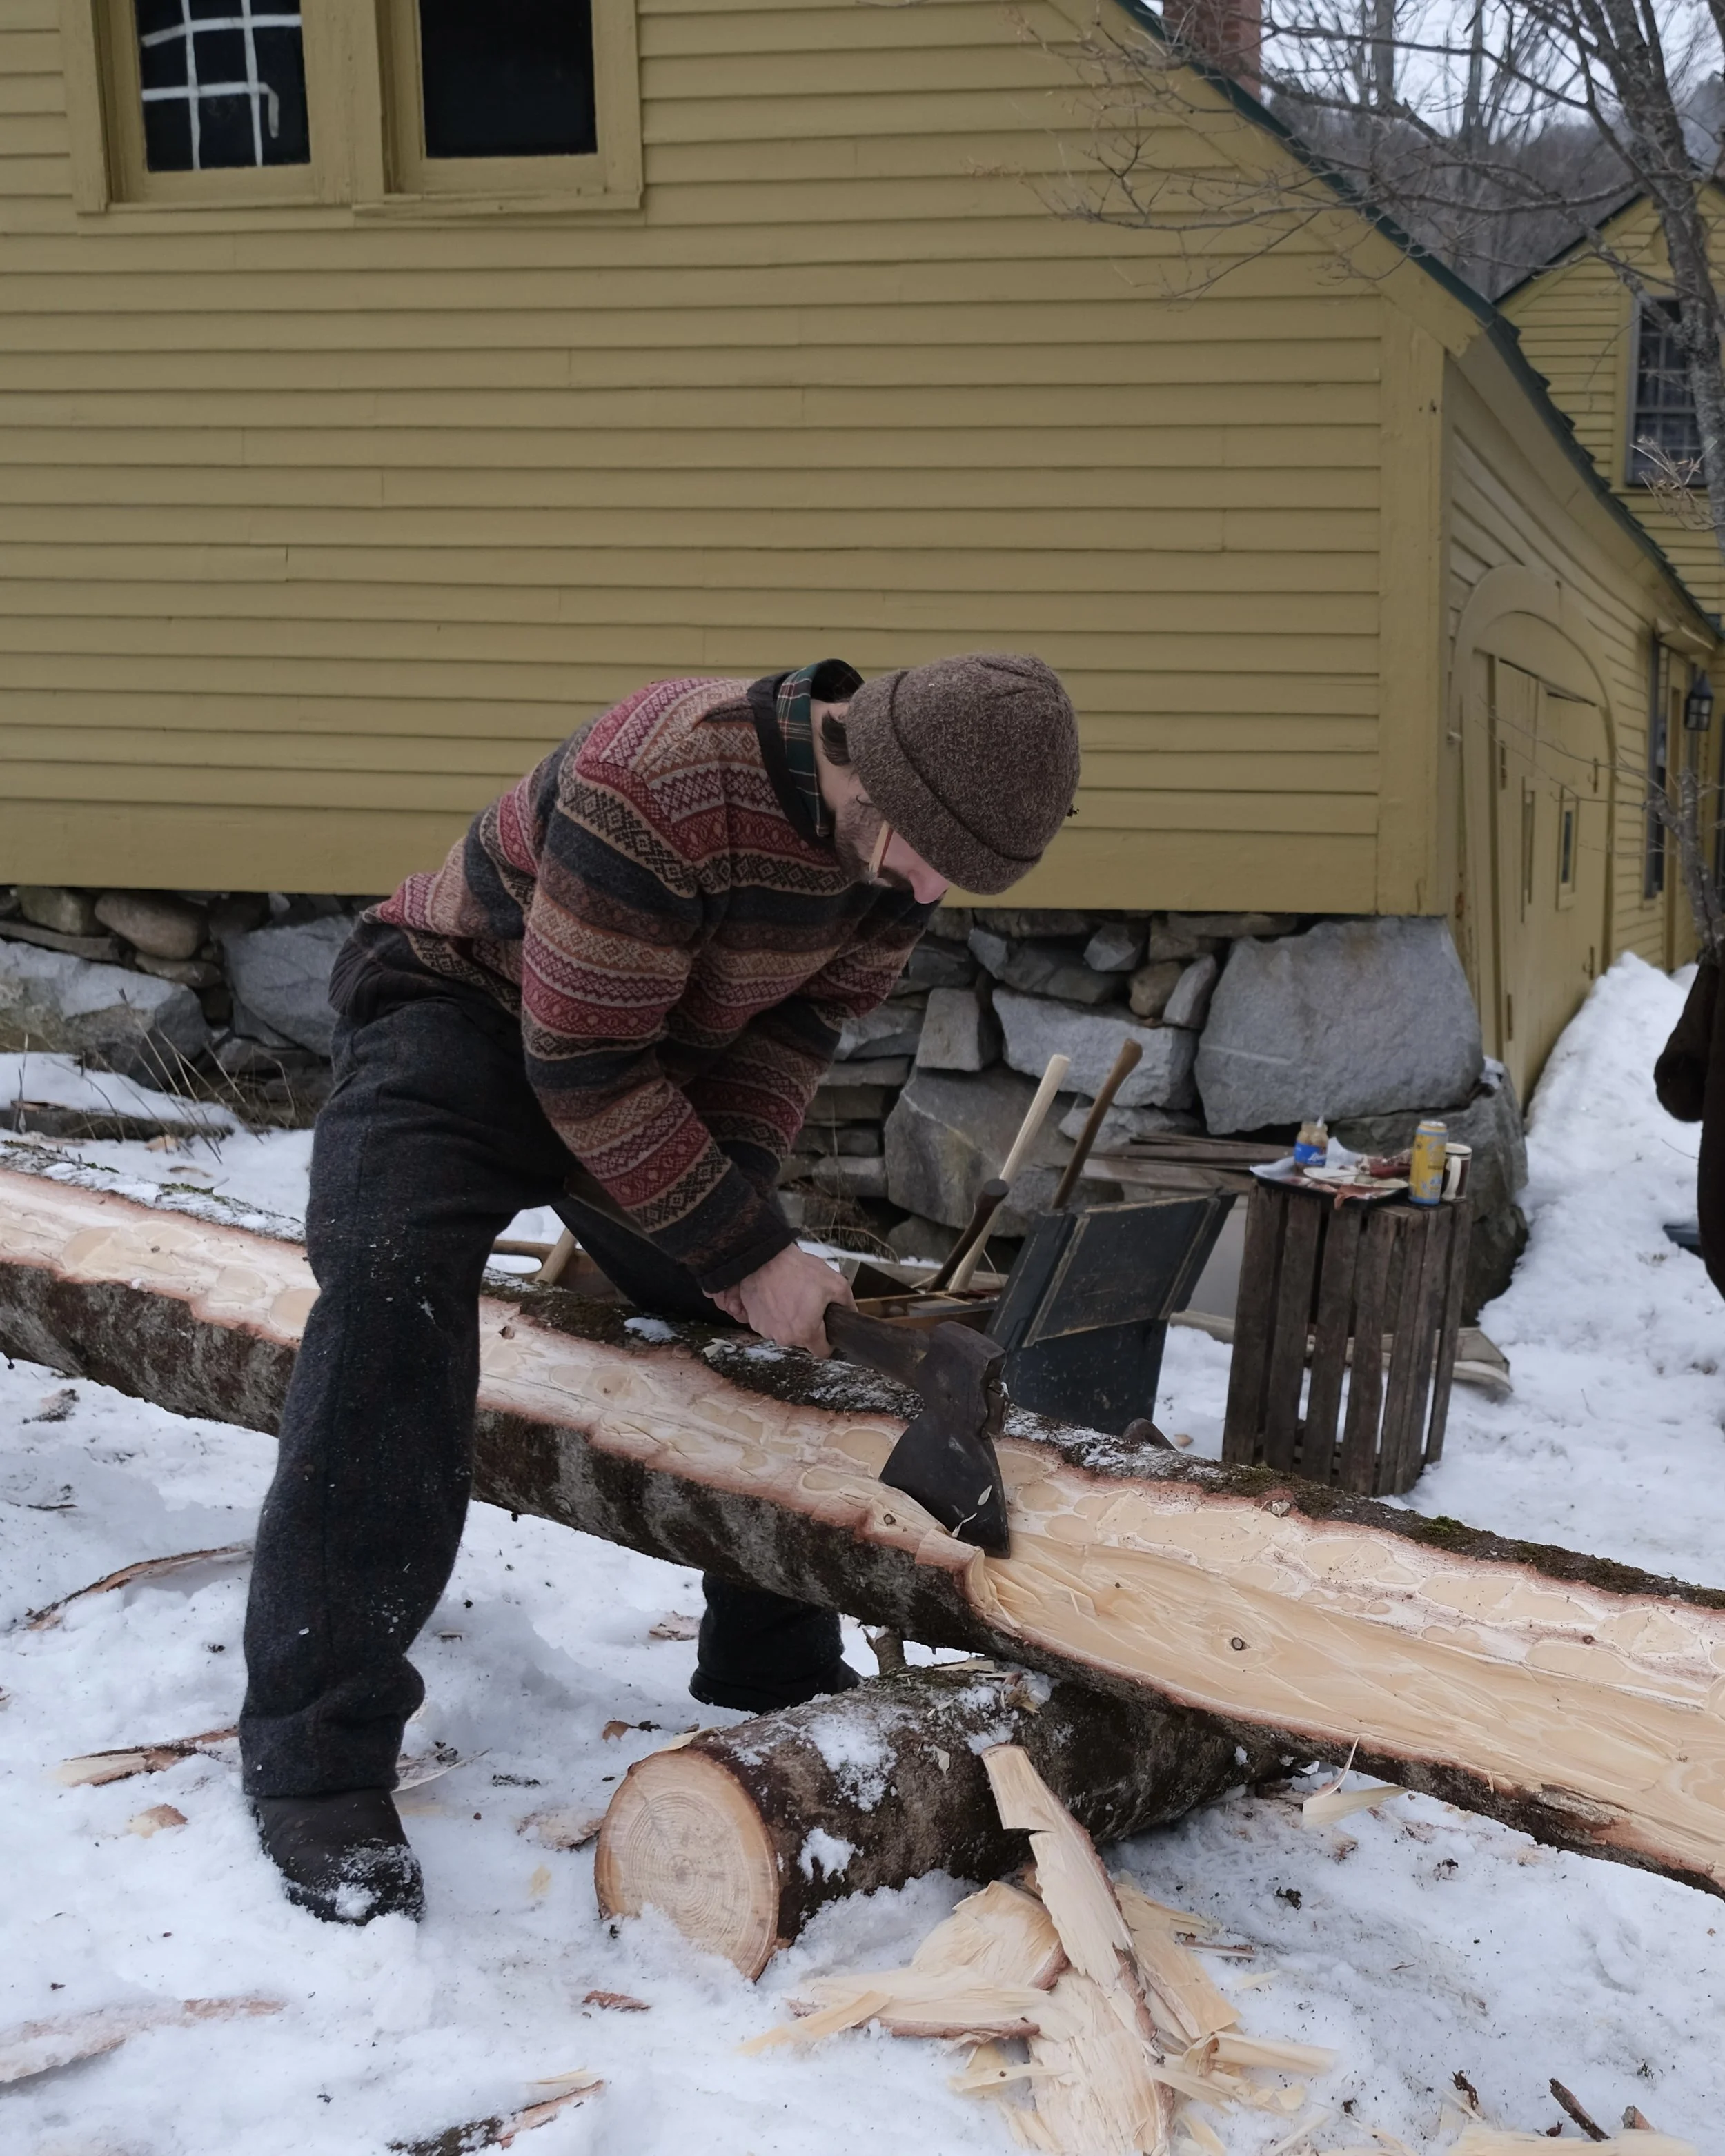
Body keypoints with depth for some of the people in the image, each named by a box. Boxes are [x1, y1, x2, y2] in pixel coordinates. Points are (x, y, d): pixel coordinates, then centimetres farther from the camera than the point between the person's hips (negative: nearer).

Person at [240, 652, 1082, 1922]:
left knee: (775, 1337, 5)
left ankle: (777, 1678, 24)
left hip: (660, 1061, 8)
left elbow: (803, 1019, -1)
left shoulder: (901, 834, -13)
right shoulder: (662, 786, -38)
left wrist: (741, 1190, -16)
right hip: (461, 1012, -7)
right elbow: (587, 1067, -32)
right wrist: (747, 1246, -27)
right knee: (391, 1296, -30)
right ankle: (317, 1764, -25)